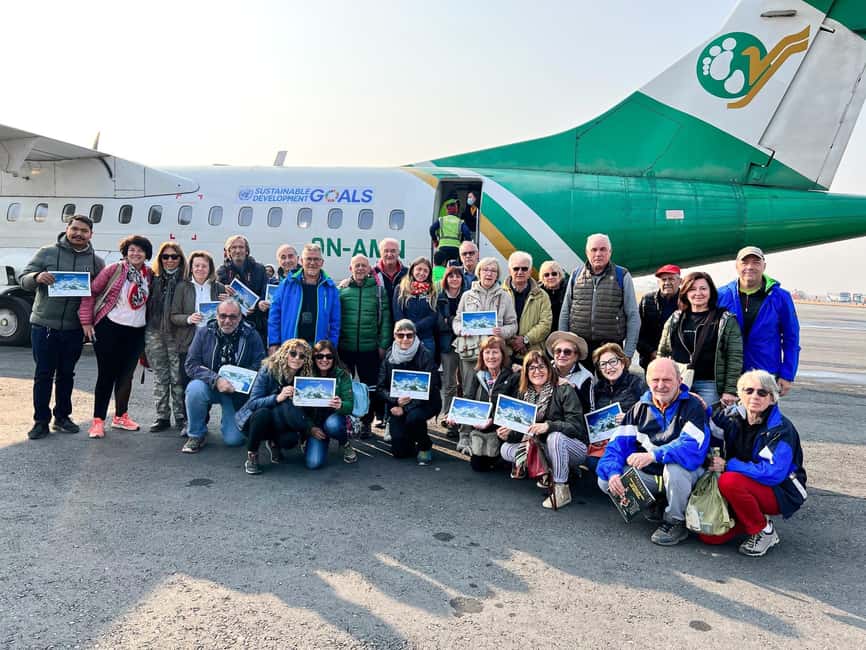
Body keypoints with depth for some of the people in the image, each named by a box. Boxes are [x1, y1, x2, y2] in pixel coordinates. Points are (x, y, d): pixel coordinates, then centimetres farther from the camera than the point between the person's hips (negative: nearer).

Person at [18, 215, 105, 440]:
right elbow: (22, 279, 0)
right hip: (43, 325, -2)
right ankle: (41, 421, 13)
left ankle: (62, 417, 25)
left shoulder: (96, 261, 5)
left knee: (66, 374, 13)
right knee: (43, 374, 4)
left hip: (74, 329, 2)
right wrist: (37, 277, -23)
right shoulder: (47, 253, 0)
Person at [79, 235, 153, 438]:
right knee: (106, 375, -1)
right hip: (110, 328, -4)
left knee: (126, 374, 13)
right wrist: (87, 322, -7)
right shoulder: (114, 269, -7)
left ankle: (120, 416, 27)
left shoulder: (149, 275, 6)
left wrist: (149, 325, 7)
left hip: (136, 332, 5)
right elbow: (91, 292, -6)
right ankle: (98, 421, 8)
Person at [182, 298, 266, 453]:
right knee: (195, 388, -34)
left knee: (234, 440, -8)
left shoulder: (251, 335, -10)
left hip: (237, 393, 0)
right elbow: (191, 365, -14)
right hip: (209, 386, 1)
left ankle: (229, 421, 32)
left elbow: (260, 365, -13)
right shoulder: (203, 333, -8)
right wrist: (216, 379, -29)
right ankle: (196, 435, -9)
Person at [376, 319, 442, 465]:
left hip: (423, 403, -3)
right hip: (397, 405, 3)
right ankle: (410, 441, 31)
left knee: (413, 417, -36)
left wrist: (406, 408, -22)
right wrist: (396, 401, -22)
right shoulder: (389, 356, -1)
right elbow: (380, 388, -1)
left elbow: (431, 388, -17)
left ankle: (425, 447, -4)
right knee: (399, 451, -8)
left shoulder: (425, 355, -13)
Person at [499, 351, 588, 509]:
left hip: (574, 447, -6)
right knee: (506, 449, -8)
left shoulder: (564, 390, -15)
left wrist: (549, 426, -38)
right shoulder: (524, 394, 2)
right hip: (542, 447, 6)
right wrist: (509, 435, -19)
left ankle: (561, 489, -23)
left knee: (555, 436, -37)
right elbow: (523, 431, 3)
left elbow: (576, 426, -23)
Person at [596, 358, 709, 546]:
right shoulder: (640, 408, 3)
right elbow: (619, 442, -4)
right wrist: (613, 472, -23)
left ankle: (676, 522, -12)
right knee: (605, 481, -13)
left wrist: (653, 455, -42)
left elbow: (693, 447, -30)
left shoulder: (693, 406, -13)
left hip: (682, 474, -4)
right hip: (648, 474, 5)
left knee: (675, 466, -38)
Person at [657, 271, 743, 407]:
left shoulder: (726, 320, 2)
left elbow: (735, 357, -3)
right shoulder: (674, 320, 12)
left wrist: (730, 391, -10)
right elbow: (663, 353, 14)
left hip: (709, 385, -3)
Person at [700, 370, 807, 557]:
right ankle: (757, 516, 14)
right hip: (747, 489, 6)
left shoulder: (781, 429, -18)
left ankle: (764, 530, -11)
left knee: (729, 481, -34)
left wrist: (728, 465, -25)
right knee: (709, 535, -9)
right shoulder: (733, 417, -2)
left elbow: (773, 473, -28)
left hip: (781, 493, -5)